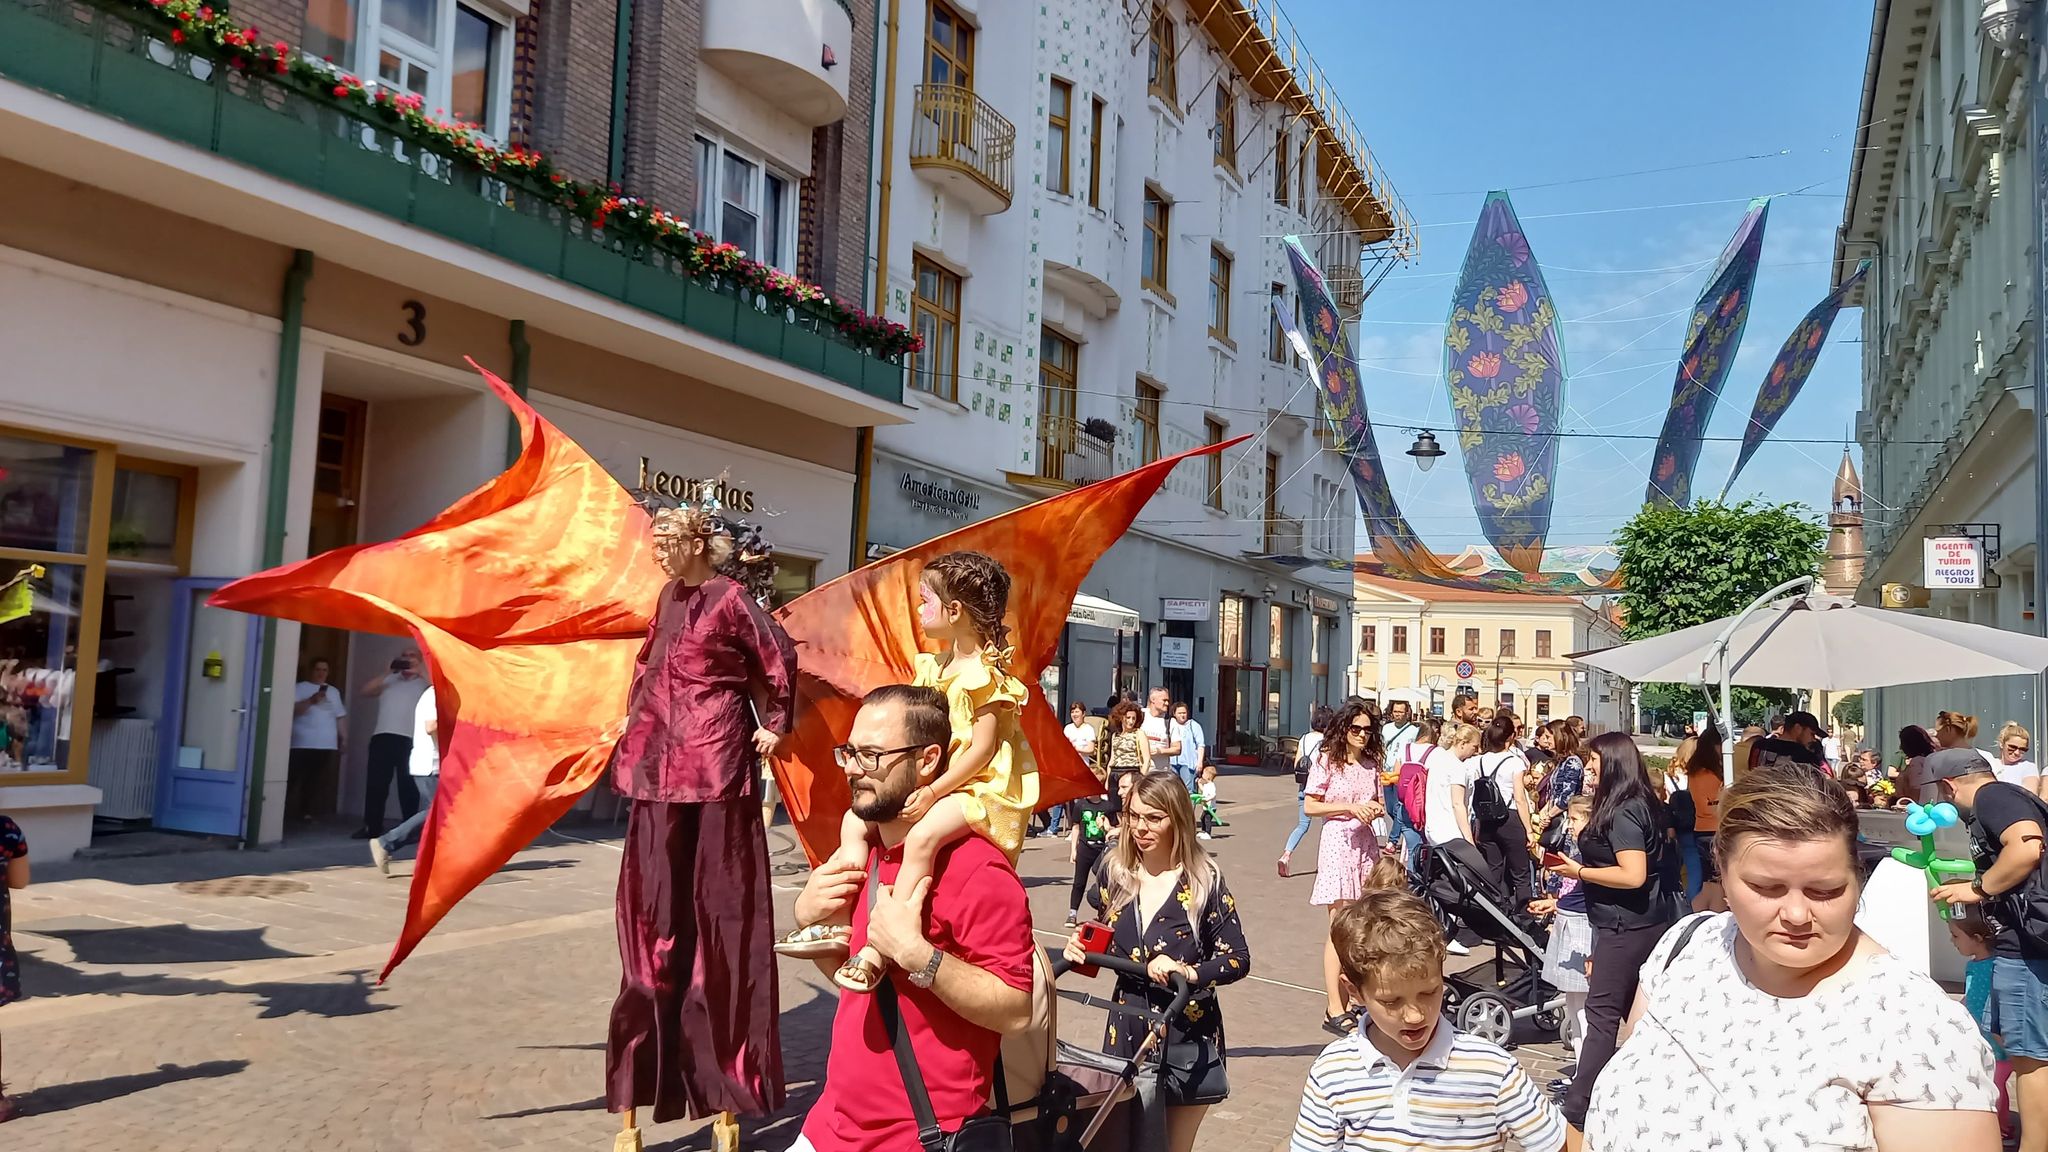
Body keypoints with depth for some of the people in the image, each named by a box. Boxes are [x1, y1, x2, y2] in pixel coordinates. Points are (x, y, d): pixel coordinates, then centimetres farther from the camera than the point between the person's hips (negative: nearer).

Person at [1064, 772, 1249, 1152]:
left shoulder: (1203, 880, -12)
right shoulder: (1114, 872, -3)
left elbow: (1239, 959, -10)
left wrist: (1190, 972, -26)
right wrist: (1082, 948, -9)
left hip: (1187, 1040, -3)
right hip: (1127, 1034, 3)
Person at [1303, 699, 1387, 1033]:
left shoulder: (1371, 764, 12)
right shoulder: (1327, 761, -5)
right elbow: (1310, 806, -7)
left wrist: (1376, 809, 0)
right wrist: (1350, 807, -14)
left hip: (1365, 843, 6)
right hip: (1338, 842, -6)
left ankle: (1348, 999, 16)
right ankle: (1335, 1011, -6)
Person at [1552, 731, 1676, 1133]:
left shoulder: (1622, 812, -18)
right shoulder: (1644, 804, 12)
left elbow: (1633, 875, -26)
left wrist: (1579, 871, -15)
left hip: (1627, 926, -10)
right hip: (1650, 921, 10)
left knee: (1602, 1013, -7)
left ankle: (1577, 1112, -4)